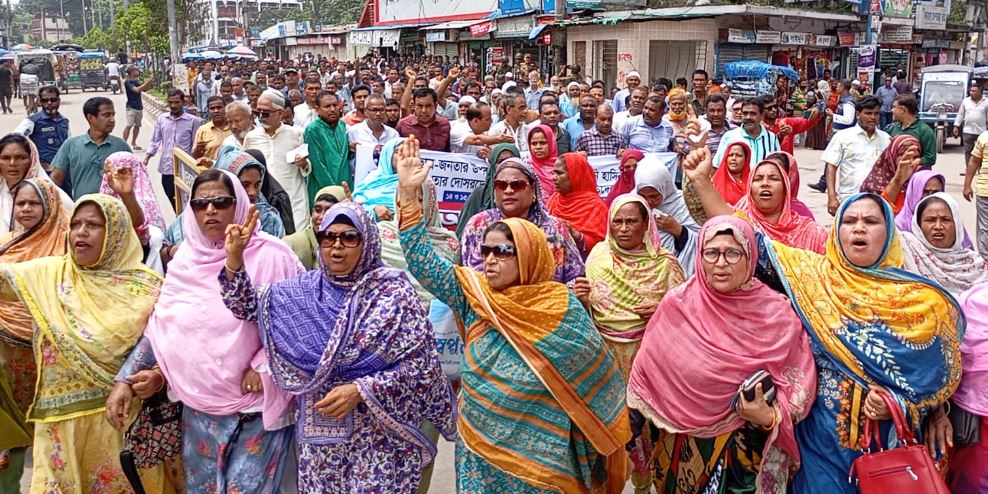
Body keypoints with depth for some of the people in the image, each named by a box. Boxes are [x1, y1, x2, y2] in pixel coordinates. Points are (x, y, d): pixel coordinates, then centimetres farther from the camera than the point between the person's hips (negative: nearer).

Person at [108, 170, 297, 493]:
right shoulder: (186, 260, 6)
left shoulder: (270, 256, -10)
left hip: (257, 405, -5)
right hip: (199, 405, 5)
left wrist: (264, 368, -15)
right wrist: (124, 380, 5)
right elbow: (161, 327, 11)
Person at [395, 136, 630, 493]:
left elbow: (600, 377, -4)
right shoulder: (475, 294, -3)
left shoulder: (563, 310, -12)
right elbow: (423, 262, -6)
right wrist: (408, 195, -14)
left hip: (537, 456, -3)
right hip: (478, 452, 4)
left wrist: (600, 445, 0)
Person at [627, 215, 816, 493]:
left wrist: (770, 417, -25)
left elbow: (798, 385, -8)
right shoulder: (676, 305, -8)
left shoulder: (777, 313, -12)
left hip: (750, 451, -1)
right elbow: (649, 376, 2)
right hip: (686, 449, 2)